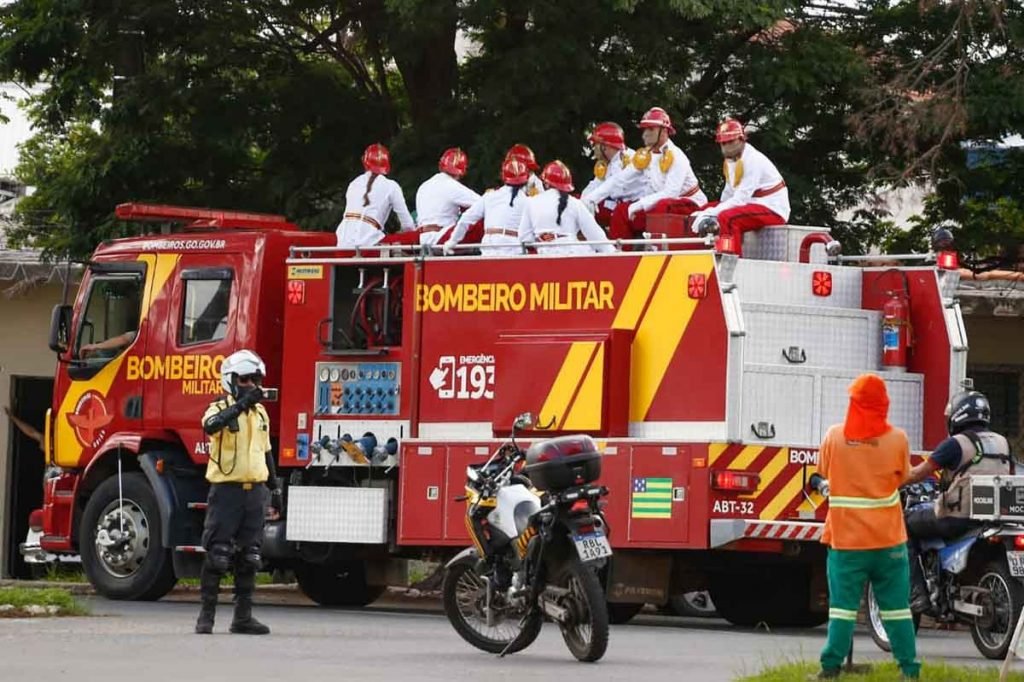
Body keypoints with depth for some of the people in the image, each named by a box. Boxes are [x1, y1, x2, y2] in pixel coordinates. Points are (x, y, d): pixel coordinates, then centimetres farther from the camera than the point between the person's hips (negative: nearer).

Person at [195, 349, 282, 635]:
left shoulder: (260, 412, 15)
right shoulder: (220, 408, -5)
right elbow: (211, 425, -31)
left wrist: (275, 489, 19)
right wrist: (242, 404, -37)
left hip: (254, 491, 6)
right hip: (226, 490, -6)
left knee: (249, 558, 7)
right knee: (217, 556, -6)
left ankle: (243, 616, 12)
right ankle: (206, 616, -1)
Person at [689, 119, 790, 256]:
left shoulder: (753, 160, -19)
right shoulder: (730, 160, 10)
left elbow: (741, 199, -24)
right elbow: (728, 195, 10)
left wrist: (712, 213, -27)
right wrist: (707, 214, -6)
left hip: (773, 210, -10)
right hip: (753, 205, 10)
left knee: (727, 218, -34)